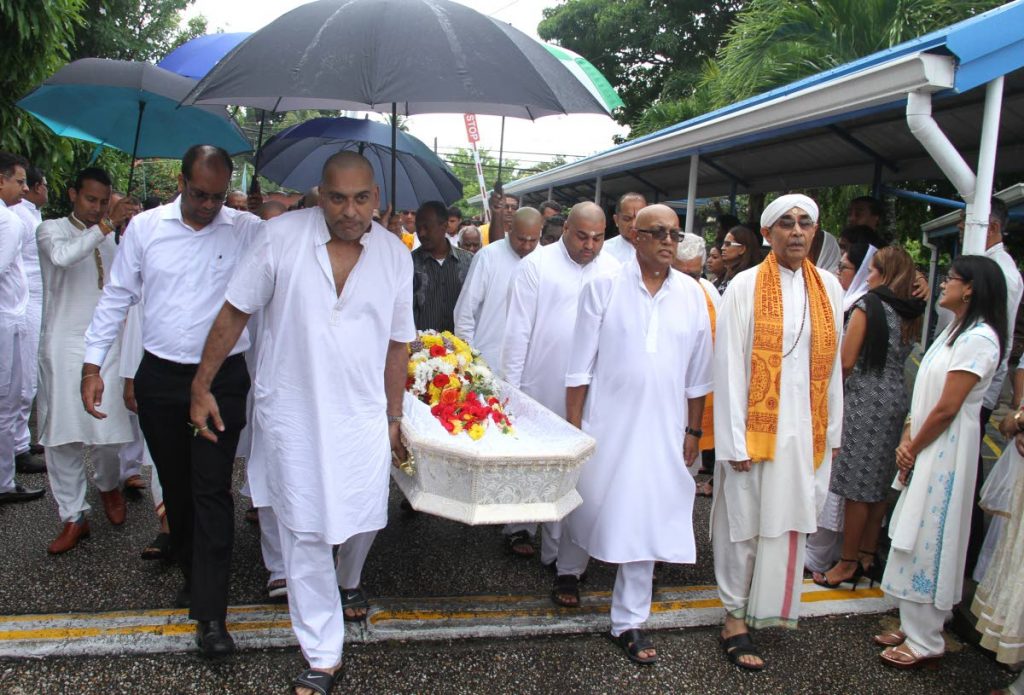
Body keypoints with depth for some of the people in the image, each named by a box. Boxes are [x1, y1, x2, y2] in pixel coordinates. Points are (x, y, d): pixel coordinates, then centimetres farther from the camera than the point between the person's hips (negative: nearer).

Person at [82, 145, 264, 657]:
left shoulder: (248, 230, -4)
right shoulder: (145, 227, 2)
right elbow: (117, 297, 7)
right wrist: (93, 364, 5)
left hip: (221, 380, -3)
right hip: (160, 378, 3)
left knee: (212, 490, -3)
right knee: (175, 486, 15)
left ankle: (210, 614, 3)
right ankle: (193, 574, 37)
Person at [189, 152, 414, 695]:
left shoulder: (395, 255, 0)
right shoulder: (282, 237, -9)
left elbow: (396, 343, 7)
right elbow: (235, 312, -2)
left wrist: (393, 418, 11)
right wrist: (201, 387, -1)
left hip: (363, 415, 2)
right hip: (292, 412, -2)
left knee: (366, 517, 11)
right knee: (304, 533, 4)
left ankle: (348, 579, 48)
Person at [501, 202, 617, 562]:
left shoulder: (612, 270, 5)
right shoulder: (536, 265, -4)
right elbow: (517, 330, -4)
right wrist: (510, 386, -5)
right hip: (539, 386, -2)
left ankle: (556, 549, 21)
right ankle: (519, 529, 33)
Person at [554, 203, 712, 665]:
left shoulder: (692, 295, 2)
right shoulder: (604, 288, -5)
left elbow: (697, 372, 8)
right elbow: (580, 364, -4)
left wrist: (693, 429, 8)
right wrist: (573, 425, -5)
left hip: (661, 427, 2)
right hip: (606, 420, -2)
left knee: (646, 519, 6)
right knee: (588, 501, 14)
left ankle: (630, 621, 19)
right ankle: (569, 570, 45)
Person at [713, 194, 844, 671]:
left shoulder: (829, 287, 6)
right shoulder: (745, 286, -6)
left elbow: (832, 363, 10)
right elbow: (730, 366, -9)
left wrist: (832, 430, 9)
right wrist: (735, 439, -13)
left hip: (806, 428, 4)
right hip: (756, 426, -4)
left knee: (788, 520, 11)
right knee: (746, 520, 4)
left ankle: (767, 608, 28)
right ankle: (735, 617, 17)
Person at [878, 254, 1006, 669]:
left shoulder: (979, 338, -18)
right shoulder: (955, 330, 13)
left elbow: (947, 408, -19)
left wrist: (913, 449, -8)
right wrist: (907, 438, 1)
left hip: (944, 455, -9)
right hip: (924, 452, 9)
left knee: (927, 544, -1)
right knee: (914, 541, 14)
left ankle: (925, 642, 12)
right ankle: (913, 627, 26)